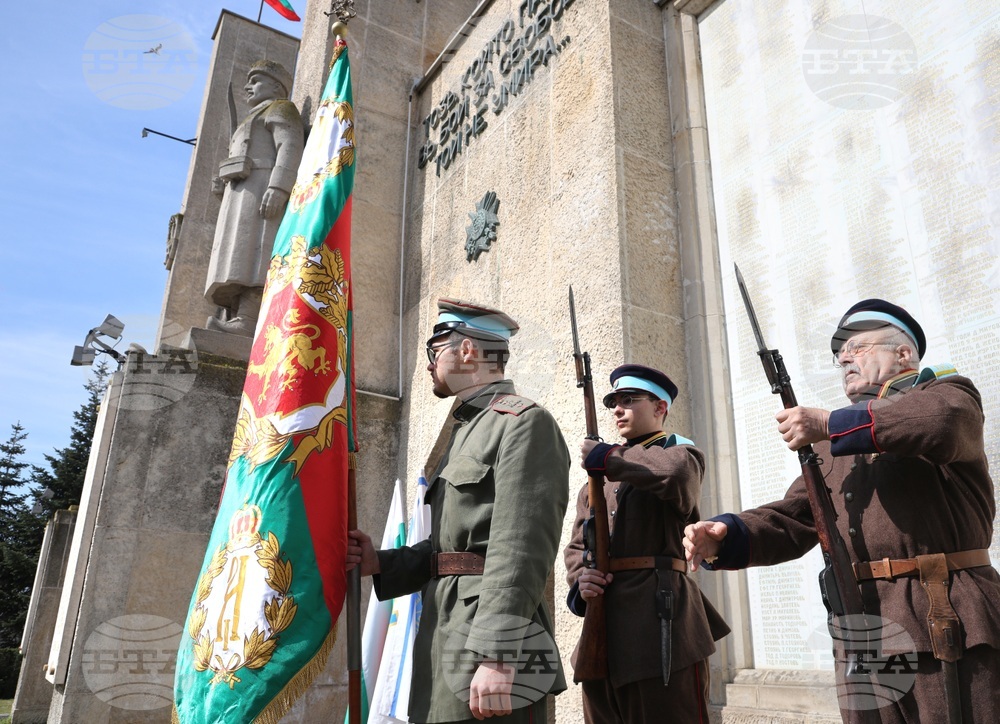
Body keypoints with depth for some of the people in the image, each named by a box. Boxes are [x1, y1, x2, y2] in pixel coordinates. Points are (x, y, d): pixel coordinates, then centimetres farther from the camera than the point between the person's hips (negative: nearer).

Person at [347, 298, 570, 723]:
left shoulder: (524, 422, -9)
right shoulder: (465, 432, 20)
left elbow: (522, 548, -19)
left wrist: (497, 657, -23)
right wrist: (381, 564, 7)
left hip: (489, 641, -8)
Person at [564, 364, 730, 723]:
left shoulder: (681, 451, 4)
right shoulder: (598, 477, 21)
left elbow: (676, 473, -23)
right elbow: (576, 546, 17)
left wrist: (604, 456, -10)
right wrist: (580, 579, -5)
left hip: (660, 620, -6)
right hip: (602, 627, 6)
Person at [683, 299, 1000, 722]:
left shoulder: (946, 390, 6)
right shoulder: (832, 445, 22)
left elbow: (944, 421, -21)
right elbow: (791, 521, 12)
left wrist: (830, 424, -20)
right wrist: (723, 537, -7)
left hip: (947, 624, -5)